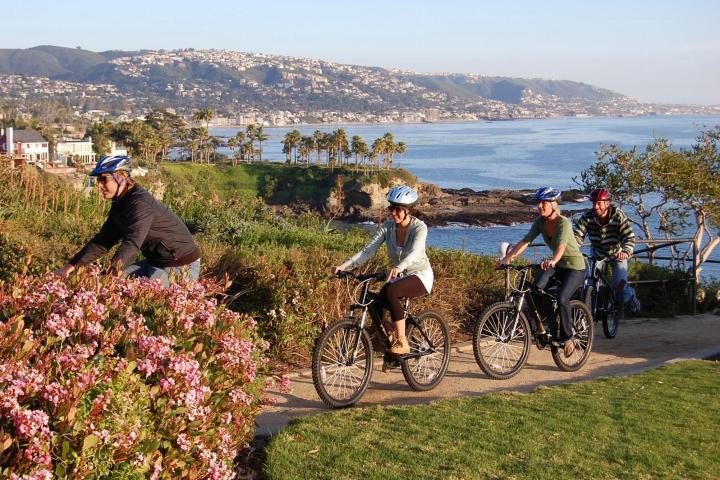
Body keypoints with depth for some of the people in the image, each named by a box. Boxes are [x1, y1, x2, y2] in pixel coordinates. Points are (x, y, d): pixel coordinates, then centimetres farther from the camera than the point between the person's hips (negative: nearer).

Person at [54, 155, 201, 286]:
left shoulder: (141, 203, -25)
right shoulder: (120, 205, 6)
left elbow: (132, 243, -37)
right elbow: (102, 240, 9)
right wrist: (71, 266, 1)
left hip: (182, 265, -9)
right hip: (155, 262, 9)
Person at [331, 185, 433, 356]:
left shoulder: (419, 227, -19)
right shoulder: (387, 226, -6)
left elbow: (414, 253, -38)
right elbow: (367, 251, -13)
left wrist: (398, 268, -59)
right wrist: (343, 266, -27)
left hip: (420, 276, -5)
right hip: (399, 277, 5)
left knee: (390, 291, -36)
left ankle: (402, 343, -27)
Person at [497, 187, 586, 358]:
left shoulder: (563, 222, -23)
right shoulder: (540, 222, -5)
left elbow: (561, 246, -40)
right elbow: (525, 241, -12)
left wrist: (552, 261, -60)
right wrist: (507, 258, -25)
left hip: (575, 268, -6)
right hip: (557, 266, 6)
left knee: (561, 298, -27)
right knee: (536, 289, -20)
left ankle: (568, 338, -8)